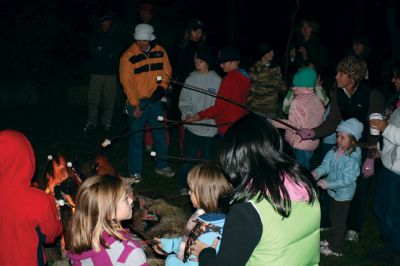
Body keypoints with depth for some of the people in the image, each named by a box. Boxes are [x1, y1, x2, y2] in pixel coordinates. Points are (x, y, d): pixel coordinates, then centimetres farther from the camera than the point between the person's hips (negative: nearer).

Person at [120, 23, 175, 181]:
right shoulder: (128, 56, -13)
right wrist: (135, 105, -17)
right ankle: (134, 172, 12)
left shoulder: (160, 52, 0)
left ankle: (161, 166, 29)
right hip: (137, 101, -4)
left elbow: (167, 71, 7)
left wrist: (162, 88, -11)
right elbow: (127, 82, -14)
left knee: (160, 133, 13)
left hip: (155, 99, 4)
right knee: (136, 137, 1)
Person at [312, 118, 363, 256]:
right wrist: (316, 173, -26)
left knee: (339, 221, 9)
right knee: (333, 218, 25)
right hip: (334, 191, 7)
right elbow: (325, 166, -5)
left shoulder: (353, 159, -27)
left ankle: (336, 248, 26)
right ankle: (331, 240, 45)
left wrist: (328, 184, -32)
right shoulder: (334, 152, -7)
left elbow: (347, 179, -30)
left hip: (344, 194, -7)